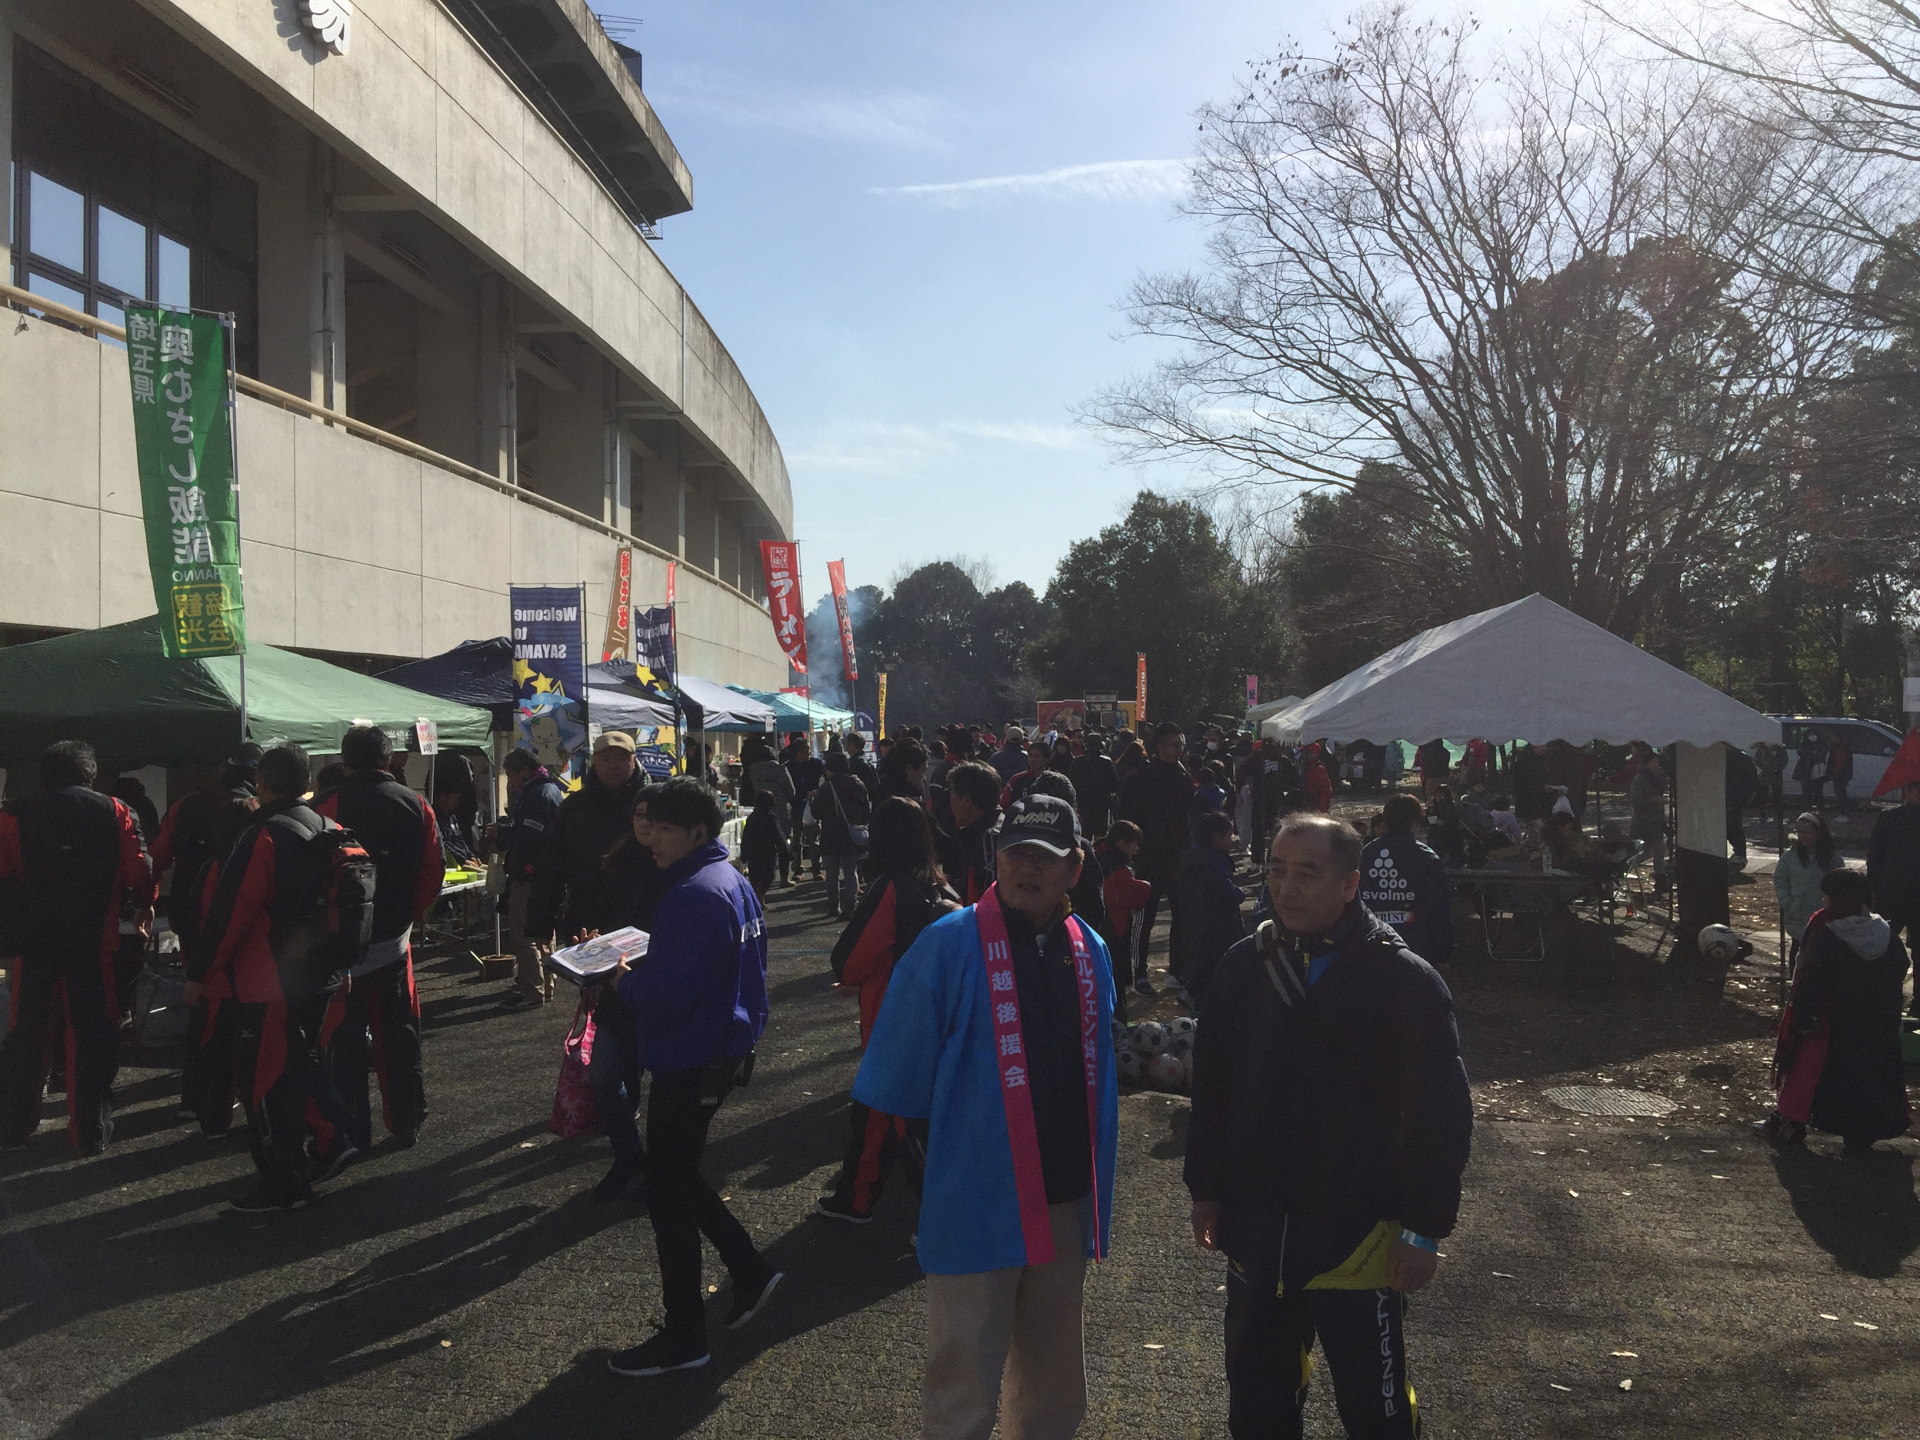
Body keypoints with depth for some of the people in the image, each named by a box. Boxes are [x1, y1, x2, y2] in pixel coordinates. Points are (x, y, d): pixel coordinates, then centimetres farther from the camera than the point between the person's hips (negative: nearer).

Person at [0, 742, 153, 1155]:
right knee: (92, 1035, 5)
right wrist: (144, 906, 13)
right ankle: (91, 1132, 8)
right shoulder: (114, 812, -1)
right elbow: (139, 872, -6)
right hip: (94, 943, -1)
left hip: (35, 942, 2)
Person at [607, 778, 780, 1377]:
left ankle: (683, 1337, 17)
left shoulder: (695, 896, -24)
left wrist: (623, 980, -9)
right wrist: (640, 967, 9)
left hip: (688, 1064, -10)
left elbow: (663, 995, -28)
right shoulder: (734, 881, 8)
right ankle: (750, 1270, 29)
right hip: (724, 1051, 10)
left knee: (669, 1194, 4)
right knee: (679, 1178, 23)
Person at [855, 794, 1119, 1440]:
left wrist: (1097, 1188, 15)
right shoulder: (948, 945, -13)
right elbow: (897, 1086, -8)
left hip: (1066, 1208, 5)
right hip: (978, 1209, -5)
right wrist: (913, 1182, -6)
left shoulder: (1090, 951, 4)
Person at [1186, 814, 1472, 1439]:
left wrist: (1424, 1228, -11)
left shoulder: (1405, 981, -12)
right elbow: (1210, 1085, 8)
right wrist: (1206, 1188, 11)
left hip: (1358, 1240, -4)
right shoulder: (1245, 967, 0)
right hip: (1255, 1233, 4)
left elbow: (1440, 1115, -11)